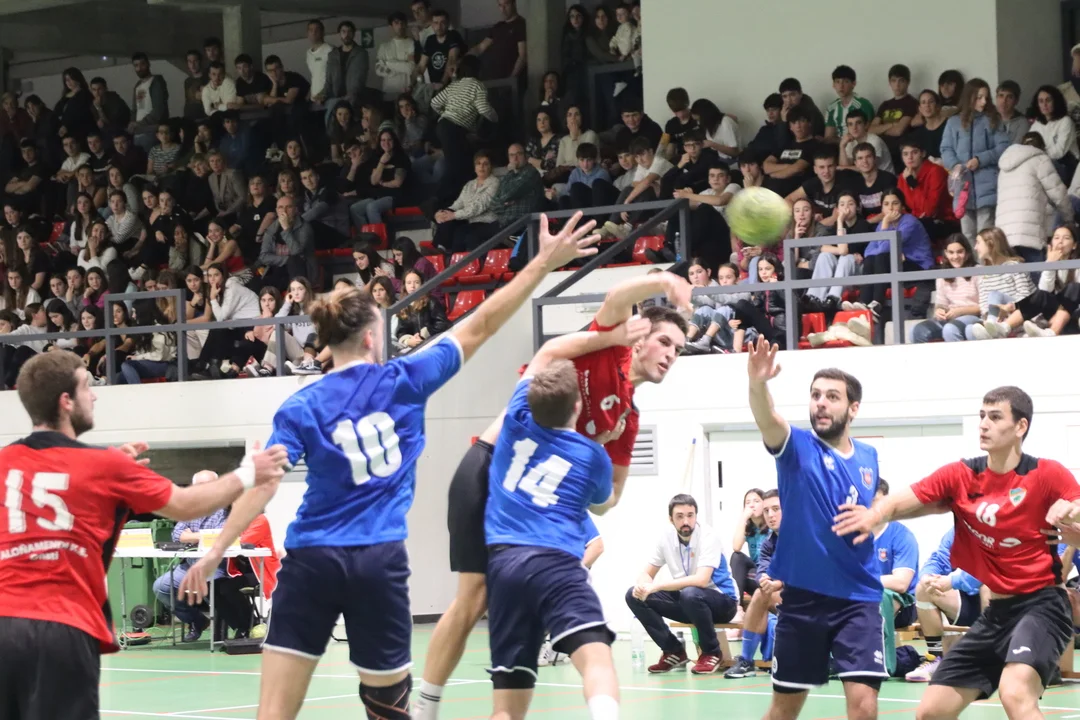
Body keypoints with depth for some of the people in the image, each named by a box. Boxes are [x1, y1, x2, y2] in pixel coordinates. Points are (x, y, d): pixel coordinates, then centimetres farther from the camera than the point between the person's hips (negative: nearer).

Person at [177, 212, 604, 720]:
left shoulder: (302, 408, 2)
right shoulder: (405, 381, 2)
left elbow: (262, 488, -7)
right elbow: (480, 327, 6)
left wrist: (214, 553, -5)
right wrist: (545, 262, 10)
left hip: (313, 559, 0)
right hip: (379, 562, 0)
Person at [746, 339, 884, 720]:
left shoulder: (868, 458, 7)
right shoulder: (798, 446, -4)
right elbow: (769, 421, -28)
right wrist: (757, 384, -50)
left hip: (858, 598, 2)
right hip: (803, 595, -2)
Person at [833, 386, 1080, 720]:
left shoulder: (1047, 474, -9)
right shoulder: (960, 476, 1)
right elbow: (906, 500, -10)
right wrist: (874, 515, -32)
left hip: (1041, 604, -6)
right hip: (996, 610, 6)